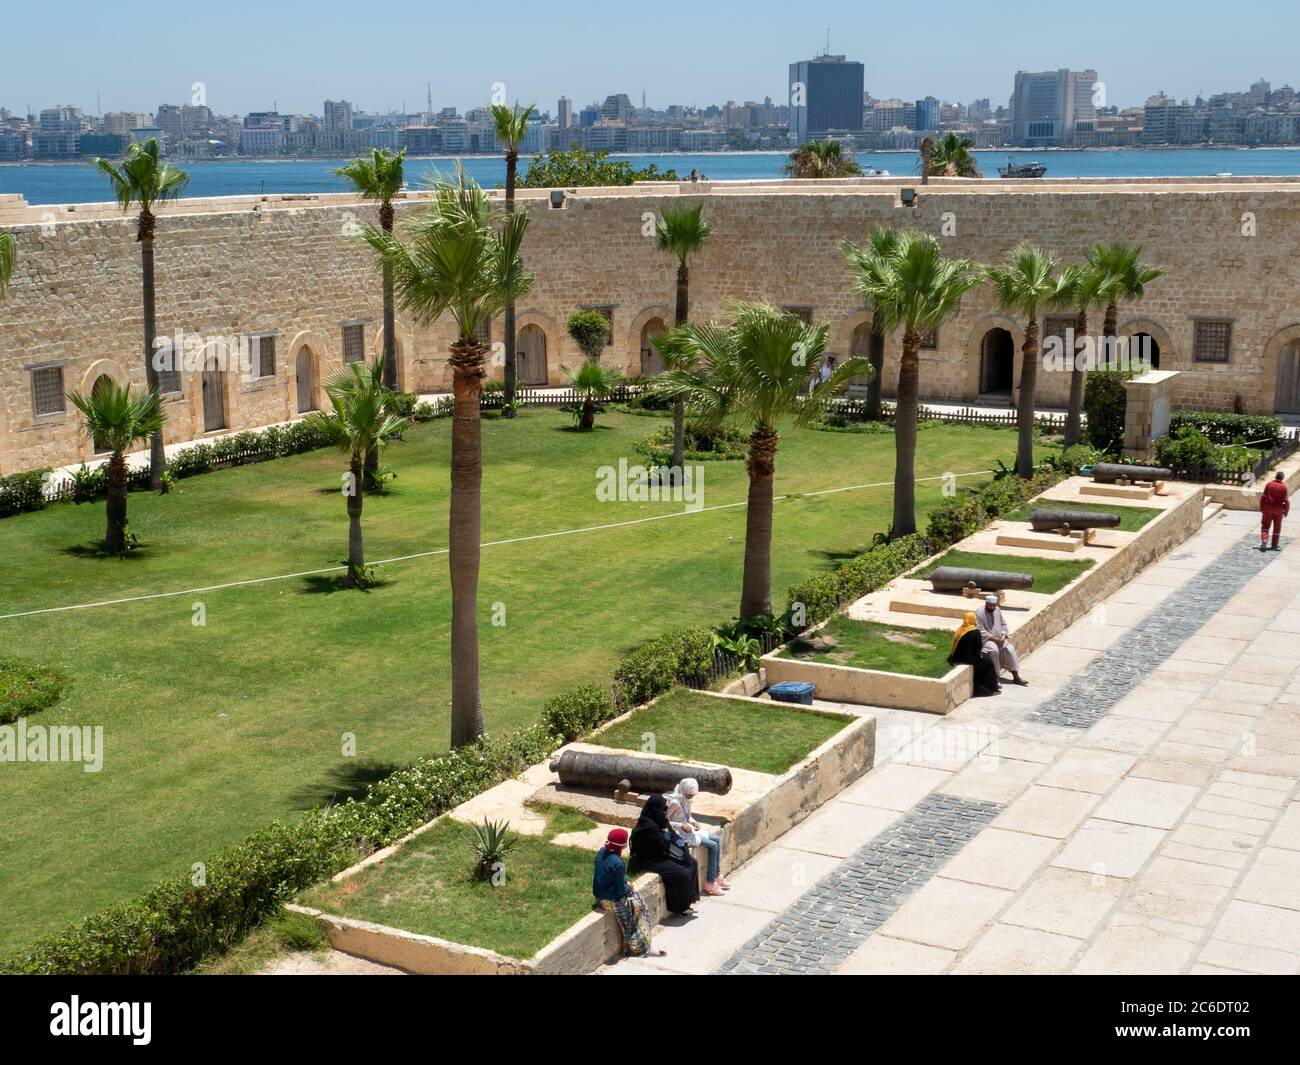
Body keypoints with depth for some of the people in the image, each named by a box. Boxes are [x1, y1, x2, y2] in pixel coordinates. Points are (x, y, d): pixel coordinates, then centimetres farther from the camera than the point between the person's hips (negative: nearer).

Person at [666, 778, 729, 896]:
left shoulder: (686, 801, 5)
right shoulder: (675, 802, -23)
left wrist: (694, 822, -5)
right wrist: (681, 825, -28)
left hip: (688, 829, 10)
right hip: (680, 834, -10)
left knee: (717, 840, 5)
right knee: (713, 846, -13)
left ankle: (717, 876, 13)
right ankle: (710, 883, -6)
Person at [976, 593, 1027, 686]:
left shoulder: (997, 610, 7)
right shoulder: (980, 613, -12)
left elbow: (1003, 624, 13)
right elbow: (980, 631, -16)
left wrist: (1004, 635, -5)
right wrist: (993, 638, -21)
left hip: (1000, 638, 6)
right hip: (987, 639, -6)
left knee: (1010, 649, -16)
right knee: (994, 650, -33)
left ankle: (1016, 676, -10)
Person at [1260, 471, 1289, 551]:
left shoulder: (1269, 484, -5)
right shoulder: (1283, 487, -7)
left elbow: (1263, 497, -4)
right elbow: (1286, 500, -8)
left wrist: (1261, 508, 6)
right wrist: (1286, 511, 3)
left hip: (1268, 508, 0)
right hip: (1279, 509, 0)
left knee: (1265, 526, 6)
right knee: (1277, 528, 12)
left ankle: (1264, 540, -15)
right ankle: (1274, 545, 16)